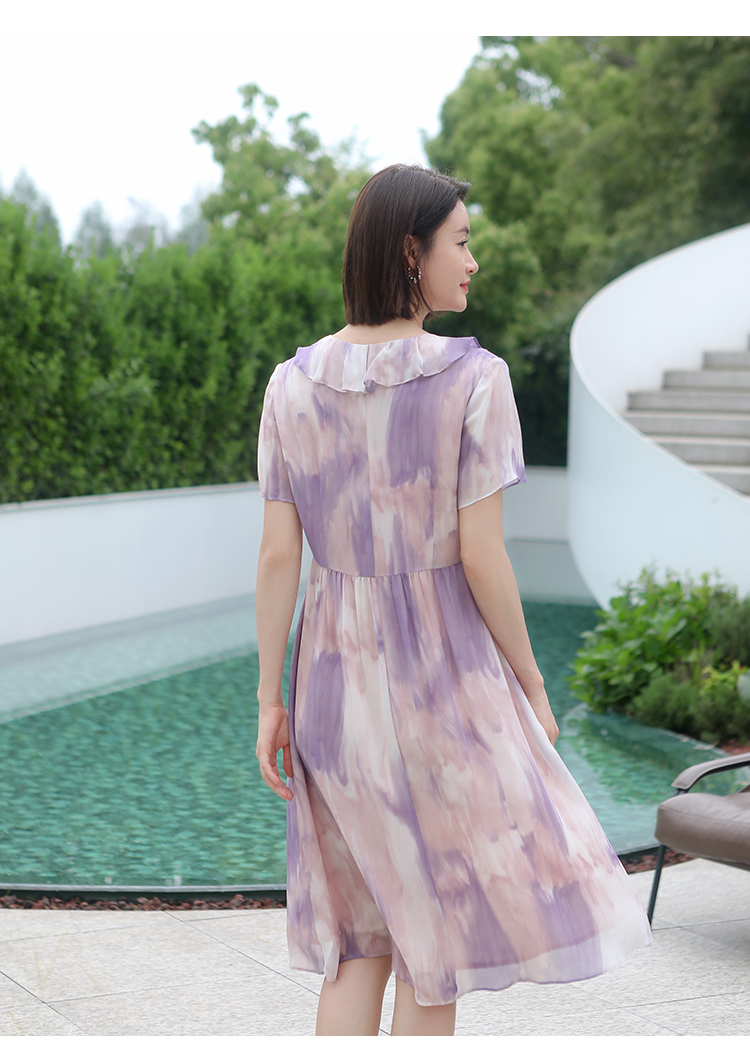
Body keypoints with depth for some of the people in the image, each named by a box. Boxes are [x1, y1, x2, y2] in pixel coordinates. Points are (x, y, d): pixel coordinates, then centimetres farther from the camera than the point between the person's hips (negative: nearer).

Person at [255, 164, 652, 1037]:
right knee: (441, 929, 11)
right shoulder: (473, 378, -15)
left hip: (335, 670, 5)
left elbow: (277, 554, -2)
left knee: (364, 927, 18)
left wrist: (270, 700, 4)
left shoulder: (293, 383, -2)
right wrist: (532, 687, -2)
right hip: (443, 671, -5)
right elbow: (481, 556, -15)